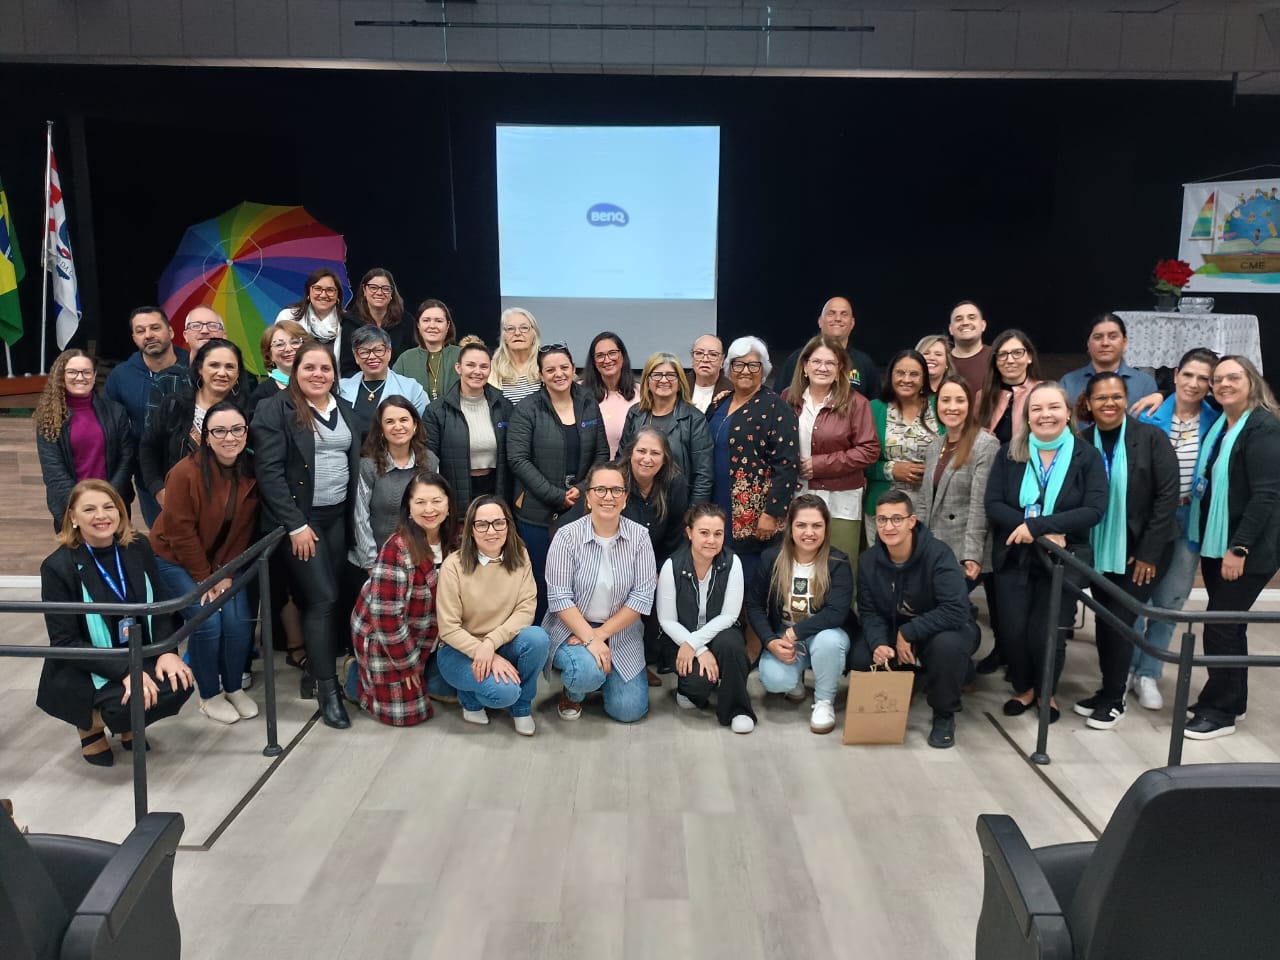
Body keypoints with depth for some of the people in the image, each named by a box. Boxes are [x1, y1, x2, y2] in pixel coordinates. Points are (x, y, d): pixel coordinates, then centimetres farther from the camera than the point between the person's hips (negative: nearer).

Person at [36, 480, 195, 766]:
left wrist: (166, 651, -16)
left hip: (138, 658, 5)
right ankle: (89, 723, 6)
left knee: (178, 685, -21)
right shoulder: (58, 566, -16)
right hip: (80, 672, -5)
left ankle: (128, 725, 12)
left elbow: (161, 605, 3)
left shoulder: (138, 548, -3)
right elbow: (65, 642, -17)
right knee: (130, 701, -30)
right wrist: (125, 671, -28)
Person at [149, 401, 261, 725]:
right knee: (206, 623, -14)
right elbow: (180, 533, -19)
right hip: (177, 559, -4)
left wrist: (227, 573, -9)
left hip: (226, 561, 4)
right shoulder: (186, 472, -24)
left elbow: (246, 528, -4)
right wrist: (205, 579, -14)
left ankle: (234, 687, 16)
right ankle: (210, 695, 8)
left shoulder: (251, 472, -11)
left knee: (238, 622, -8)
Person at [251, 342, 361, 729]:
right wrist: (295, 525, -16)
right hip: (300, 518, -6)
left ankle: (314, 670, 23)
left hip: (338, 517, 6)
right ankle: (327, 687, 1)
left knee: (328, 597, 8)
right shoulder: (276, 411, -8)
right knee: (322, 599, -8)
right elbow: (269, 472, -13)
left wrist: (352, 516, 7)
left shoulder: (345, 411, 11)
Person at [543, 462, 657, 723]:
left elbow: (643, 595, -9)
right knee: (587, 672, -33)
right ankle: (572, 693, 6)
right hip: (572, 628, -2)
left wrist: (602, 633, -16)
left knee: (630, 710, -7)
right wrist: (590, 639, -24)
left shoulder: (639, 536, -7)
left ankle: (600, 669, 26)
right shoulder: (567, 536, -12)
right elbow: (559, 598, -15)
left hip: (620, 631, 3)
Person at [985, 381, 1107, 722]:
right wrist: (1046, 531, -19)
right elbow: (993, 504, -7)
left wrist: (1037, 525, -23)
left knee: (1047, 635, 0)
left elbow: (1095, 509, -14)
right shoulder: (1009, 454, 2)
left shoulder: (1087, 456, -2)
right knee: (1012, 632, 1)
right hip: (1013, 557, 2)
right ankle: (1023, 688, 29)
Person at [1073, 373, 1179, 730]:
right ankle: (1109, 689, 28)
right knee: (1103, 621, 10)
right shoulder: (1082, 442, -4)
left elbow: (1167, 495, -10)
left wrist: (1149, 551, -13)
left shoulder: (1151, 437, -10)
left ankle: (1114, 698, 17)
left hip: (1140, 551, -3)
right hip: (1100, 551, 3)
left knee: (1119, 622, -1)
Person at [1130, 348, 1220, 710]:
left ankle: (1147, 674, 22)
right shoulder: (1151, 416, -7)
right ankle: (1126, 666, 25)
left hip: (1191, 521, 1)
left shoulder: (1215, 422, -3)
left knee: (1169, 602, 8)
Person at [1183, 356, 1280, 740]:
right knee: (1229, 623, 16)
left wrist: (1238, 548, -22)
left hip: (1248, 549, -8)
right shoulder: (1219, 424, 10)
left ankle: (1221, 711, 10)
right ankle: (1231, 700, 29)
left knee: (1220, 625, -4)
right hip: (1216, 544, 8)